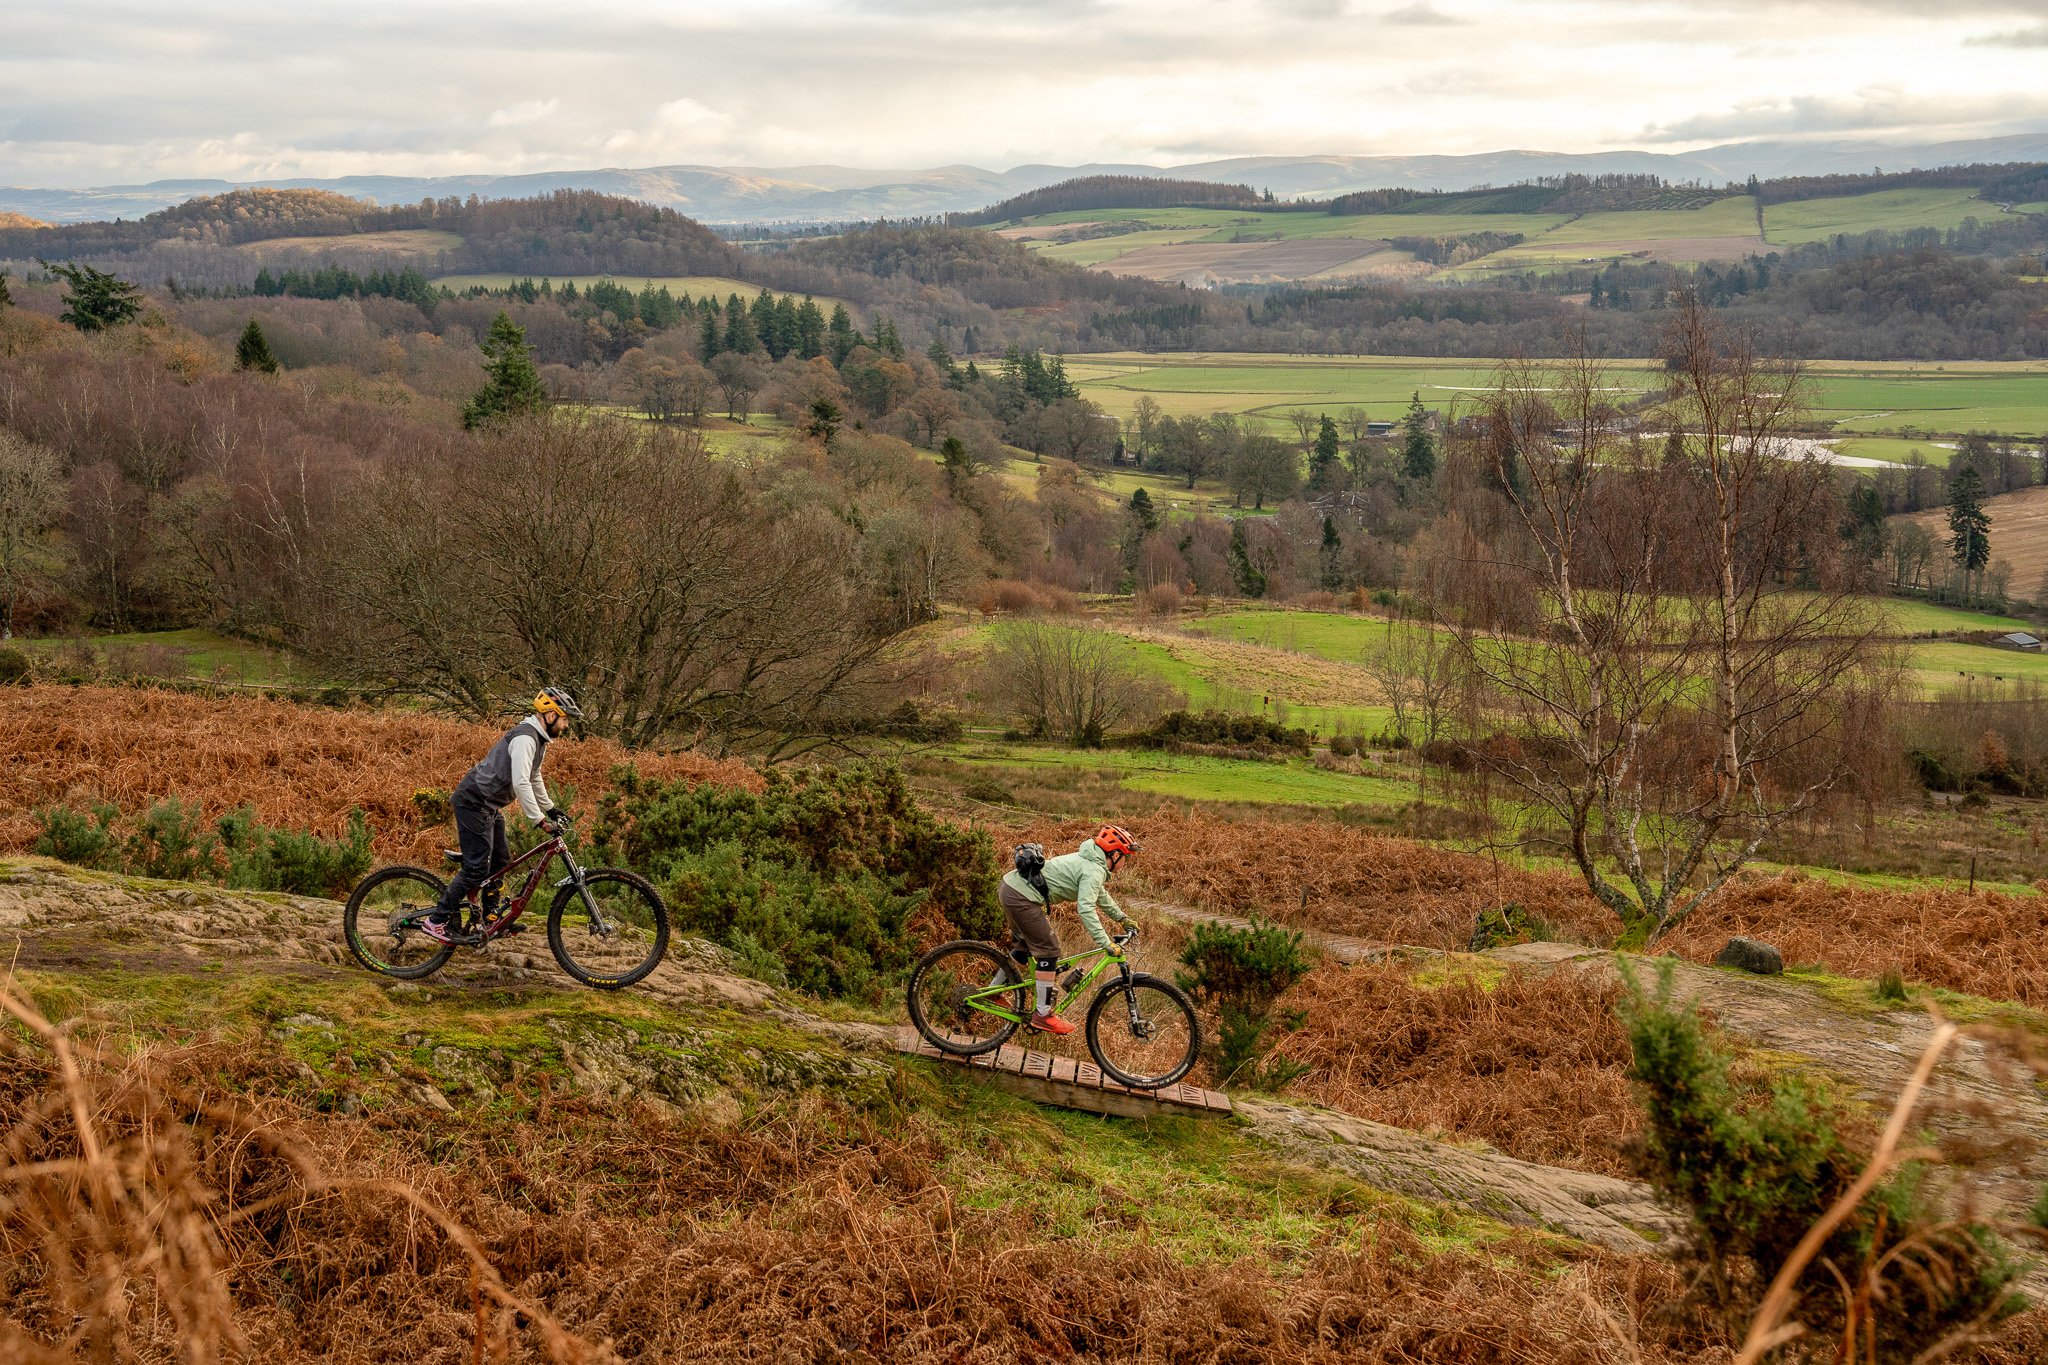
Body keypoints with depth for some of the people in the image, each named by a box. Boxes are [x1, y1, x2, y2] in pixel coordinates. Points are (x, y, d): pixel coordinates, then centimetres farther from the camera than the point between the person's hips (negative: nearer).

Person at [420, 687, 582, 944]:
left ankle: (491, 917, 26)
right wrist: (541, 820, -32)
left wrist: (551, 808, 25)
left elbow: (534, 778, 27)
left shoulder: (538, 739, 11)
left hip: (489, 805, 11)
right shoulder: (525, 738, -22)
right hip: (473, 802, -11)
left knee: (500, 860, 15)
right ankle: (437, 922, -4)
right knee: (477, 867, -11)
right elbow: (521, 783, -31)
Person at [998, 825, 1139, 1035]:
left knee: (1023, 947, 25)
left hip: (1010, 886, 10)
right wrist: (1106, 944, -27)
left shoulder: (1088, 860, 18)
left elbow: (1100, 895, 35)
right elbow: (1086, 909, -25)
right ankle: (1043, 1016, 4)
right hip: (1022, 898, -10)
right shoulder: (1094, 871, -13)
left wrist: (1122, 917, 40)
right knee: (1048, 951, -2)